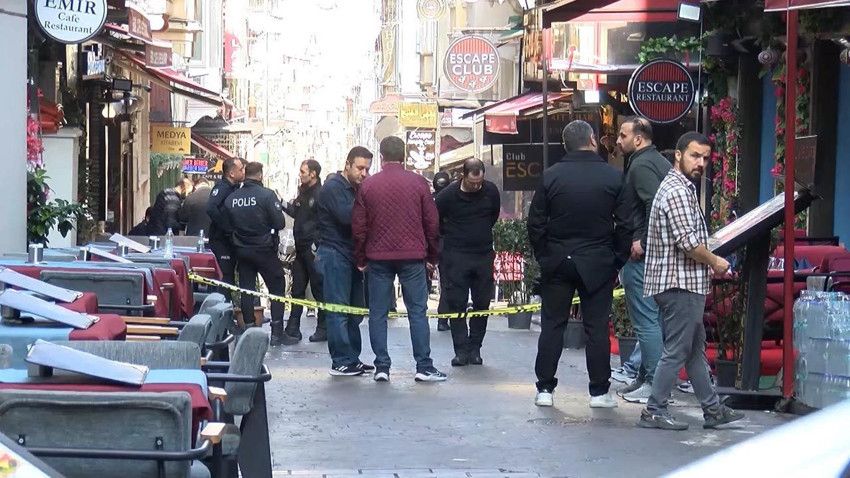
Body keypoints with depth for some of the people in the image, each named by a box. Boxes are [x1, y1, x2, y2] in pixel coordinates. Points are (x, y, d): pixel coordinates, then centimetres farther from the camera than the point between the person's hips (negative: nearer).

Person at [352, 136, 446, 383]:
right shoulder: (418, 183, 0)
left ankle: (382, 367, 3)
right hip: (413, 257, -1)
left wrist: (361, 259, 12)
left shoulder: (368, 185, 2)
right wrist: (432, 256, 10)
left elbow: (358, 226, 3)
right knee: (418, 312, 3)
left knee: (378, 314, 6)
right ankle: (424, 367, 0)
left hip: (379, 258, 1)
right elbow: (432, 223, 2)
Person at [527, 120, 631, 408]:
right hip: (598, 264, -1)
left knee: (552, 325, 8)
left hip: (557, 262, 1)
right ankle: (599, 392, 7)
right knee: (597, 327, 4)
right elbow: (624, 225, -5)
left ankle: (545, 389, 9)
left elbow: (535, 223, 0)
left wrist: (543, 256, 11)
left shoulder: (551, 176, -3)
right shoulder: (613, 177, -5)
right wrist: (619, 260, 5)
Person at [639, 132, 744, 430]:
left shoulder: (681, 188, 18)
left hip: (685, 283, 11)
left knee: (695, 348, 15)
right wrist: (715, 262, -7)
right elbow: (689, 244, -22)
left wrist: (708, 265, 13)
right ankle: (654, 411, 0)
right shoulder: (677, 191, -16)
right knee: (676, 351, -5)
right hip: (681, 285, -11)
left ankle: (713, 410, 22)